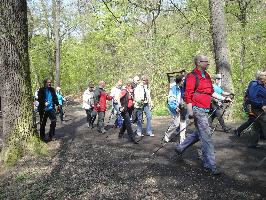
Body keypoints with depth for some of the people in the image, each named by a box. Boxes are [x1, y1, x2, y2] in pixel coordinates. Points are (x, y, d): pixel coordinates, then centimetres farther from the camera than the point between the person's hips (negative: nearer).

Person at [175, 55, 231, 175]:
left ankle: (180, 148, 35)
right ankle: (210, 165, 1)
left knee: (199, 133, 19)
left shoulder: (206, 76, 16)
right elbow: (188, 95, -16)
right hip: (198, 109, -9)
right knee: (206, 136, -7)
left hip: (205, 110, 10)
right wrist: (190, 111, -21)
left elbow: (211, 92, 24)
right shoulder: (192, 76, -11)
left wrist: (223, 98, 17)